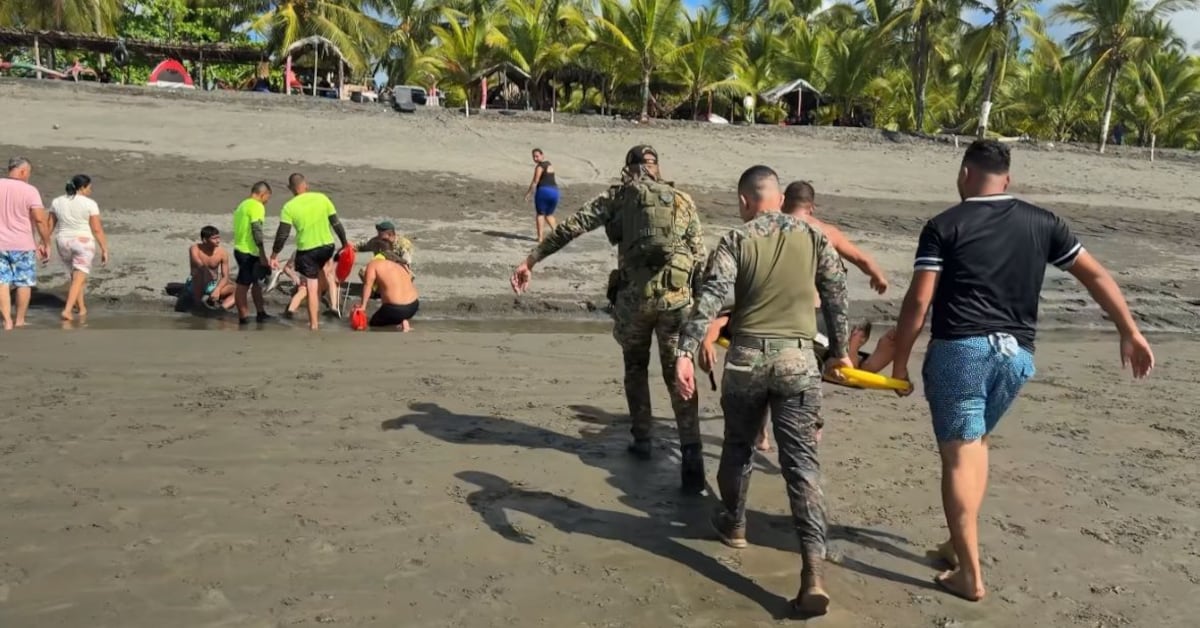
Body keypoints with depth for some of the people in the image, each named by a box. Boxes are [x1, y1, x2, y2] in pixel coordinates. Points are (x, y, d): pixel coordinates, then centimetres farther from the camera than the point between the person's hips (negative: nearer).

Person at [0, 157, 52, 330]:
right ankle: (20, 321, 17)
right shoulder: (29, 190, -11)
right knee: (24, 283, 10)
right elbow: (40, 219, -17)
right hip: (22, 245, -3)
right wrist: (46, 243, -8)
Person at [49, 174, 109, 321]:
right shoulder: (90, 204, -10)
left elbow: (50, 225, 6)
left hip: (64, 243, 5)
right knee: (79, 279, -4)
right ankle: (67, 310, -16)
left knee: (75, 276, 20)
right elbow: (97, 229, -11)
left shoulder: (57, 202, 3)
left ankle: (82, 308, 26)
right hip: (84, 243, -5)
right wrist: (104, 249, -6)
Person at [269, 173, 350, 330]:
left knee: (312, 288, 7)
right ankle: (333, 304, 19)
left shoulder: (289, 207, -8)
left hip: (307, 250, -3)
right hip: (327, 246, 3)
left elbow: (282, 234, -9)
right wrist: (345, 241, 13)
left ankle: (313, 324, 15)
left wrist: (274, 254, 2)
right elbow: (336, 223, 1)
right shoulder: (322, 198, -3)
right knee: (323, 269, 33)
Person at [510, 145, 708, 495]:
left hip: (635, 293, -1)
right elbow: (700, 256, 12)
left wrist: (530, 260, 1)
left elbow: (572, 227, 1)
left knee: (636, 367, 21)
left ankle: (642, 440, 28)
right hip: (677, 295, 1)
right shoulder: (683, 201, 17)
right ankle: (691, 455, -8)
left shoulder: (621, 195, 9)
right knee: (678, 375, 4)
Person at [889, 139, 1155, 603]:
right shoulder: (1041, 223, 10)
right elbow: (1095, 275, 12)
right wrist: (1130, 332, 19)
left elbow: (919, 300, -9)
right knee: (975, 442, 23)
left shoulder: (944, 226, -3)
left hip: (960, 350, -5)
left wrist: (900, 359, -1)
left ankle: (970, 575, 3)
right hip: (1017, 354, 5)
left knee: (959, 455, 1)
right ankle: (959, 543, 28)